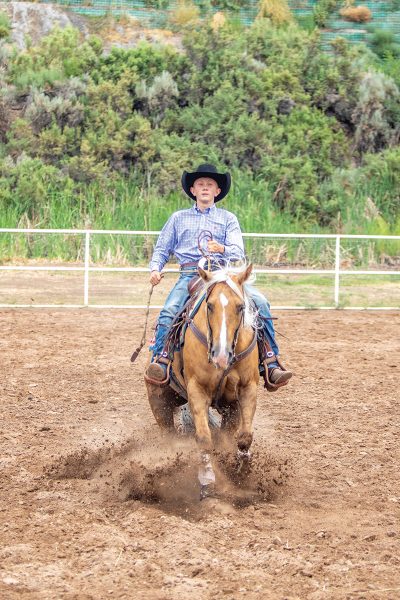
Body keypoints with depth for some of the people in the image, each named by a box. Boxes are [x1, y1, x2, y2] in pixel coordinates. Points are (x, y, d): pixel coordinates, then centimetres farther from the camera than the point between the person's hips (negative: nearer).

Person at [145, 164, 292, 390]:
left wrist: (221, 248, -22)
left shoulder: (228, 218, 16)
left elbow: (238, 252, 2)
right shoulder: (179, 218, 20)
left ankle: (270, 365, -22)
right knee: (170, 310, -31)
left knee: (260, 302, -22)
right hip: (190, 275, 0)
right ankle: (161, 361, -30)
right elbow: (162, 250, 21)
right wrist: (155, 269, -1)